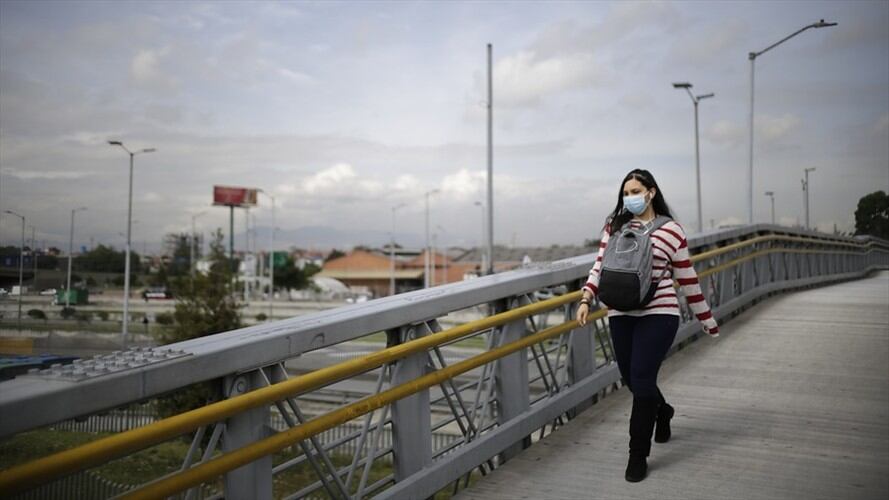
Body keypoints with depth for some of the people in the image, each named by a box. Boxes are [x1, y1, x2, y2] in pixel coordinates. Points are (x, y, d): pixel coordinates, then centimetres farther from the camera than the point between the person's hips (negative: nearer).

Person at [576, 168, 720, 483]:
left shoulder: (670, 231, -1)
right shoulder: (614, 226, 8)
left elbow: (687, 280, 4)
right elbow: (600, 266, 5)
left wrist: (707, 321, 8)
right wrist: (586, 299, -11)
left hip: (658, 315, -4)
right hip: (621, 315, 4)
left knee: (641, 379, -10)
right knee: (630, 379, 12)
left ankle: (638, 455, 5)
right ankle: (662, 411, 47)